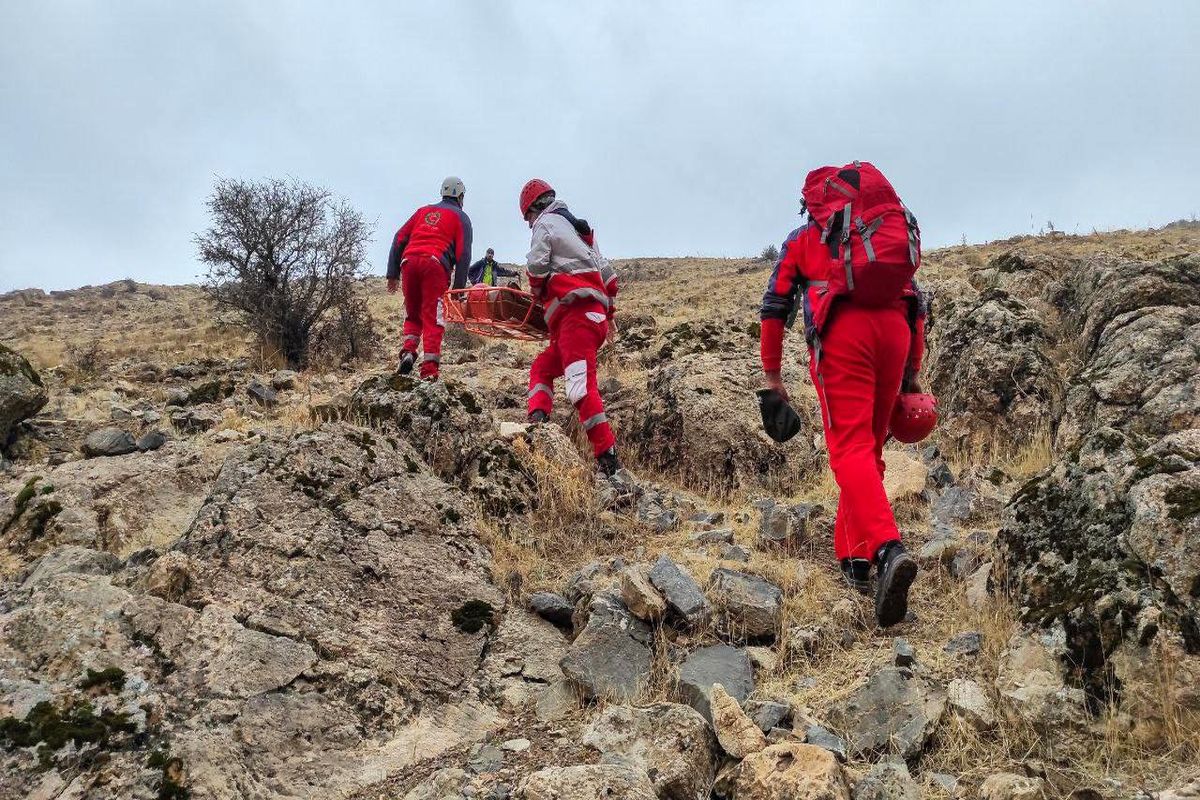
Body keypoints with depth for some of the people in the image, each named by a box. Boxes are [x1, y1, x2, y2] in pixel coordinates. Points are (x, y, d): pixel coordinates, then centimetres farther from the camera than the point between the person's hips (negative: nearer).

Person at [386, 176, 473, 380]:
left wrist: (393, 273, 17)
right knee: (432, 317, -3)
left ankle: (408, 349, -5)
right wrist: (459, 286, 4)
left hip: (409, 261, 3)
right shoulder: (461, 217, 17)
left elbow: (399, 239, 19)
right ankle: (429, 368, -11)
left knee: (412, 313, 18)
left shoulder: (423, 210, 28)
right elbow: (463, 254, 4)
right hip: (436, 264, -3)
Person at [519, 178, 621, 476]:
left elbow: (536, 266, -7)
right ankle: (539, 419, -3)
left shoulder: (545, 223, 6)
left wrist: (538, 293, 13)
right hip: (596, 314, 9)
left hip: (575, 314, -9)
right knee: (542, 368, 17)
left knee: (581, 383, -19)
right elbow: (607, 273, 28)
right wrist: (609, 311, 31)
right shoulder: (580, 230, 31)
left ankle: (608, 459, -27)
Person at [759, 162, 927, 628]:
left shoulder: (803, 237, 24)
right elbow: (916, 303, 27)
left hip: (841, 329, -4)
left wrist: (772, 375, 20)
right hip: (895, 327, 4)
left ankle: (889, 550, -34)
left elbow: (775, 307, 17)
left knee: (851, 449, -12)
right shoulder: (890, 233, 33)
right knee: (870, 448, 14)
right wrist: (912, 372, 29)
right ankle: (853, 556, 15)